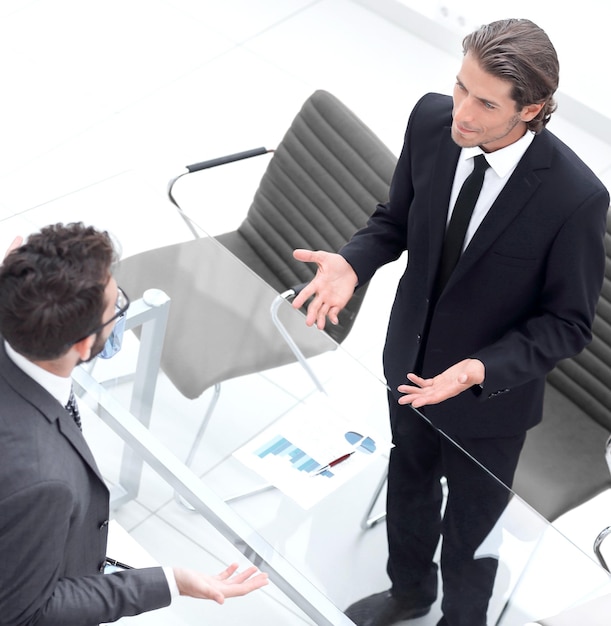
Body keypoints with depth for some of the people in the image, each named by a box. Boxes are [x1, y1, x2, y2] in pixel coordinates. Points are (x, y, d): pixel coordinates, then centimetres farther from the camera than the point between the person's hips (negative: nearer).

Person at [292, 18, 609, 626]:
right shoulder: (431, 119, -19)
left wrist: (482, 370, -33)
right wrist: (352, 263, -22)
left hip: (491, 394, -5)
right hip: (411, 362, 5)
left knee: (470, 526, 21)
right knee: (409, 487, 31)